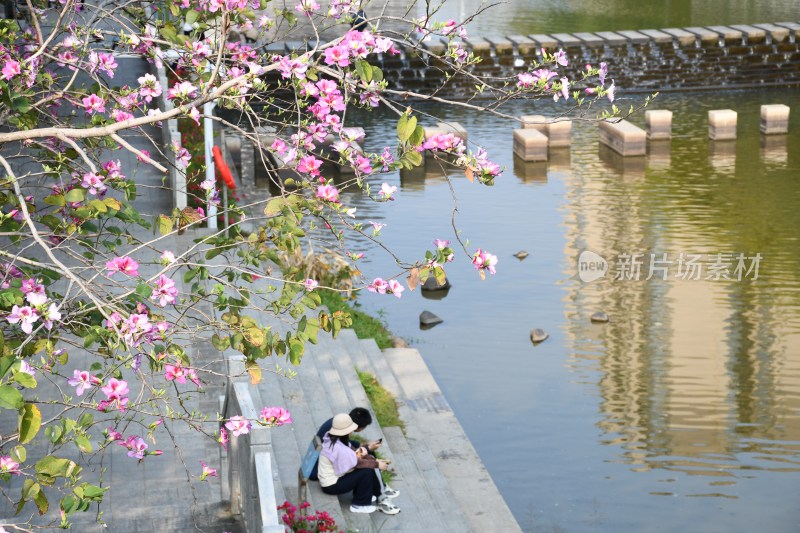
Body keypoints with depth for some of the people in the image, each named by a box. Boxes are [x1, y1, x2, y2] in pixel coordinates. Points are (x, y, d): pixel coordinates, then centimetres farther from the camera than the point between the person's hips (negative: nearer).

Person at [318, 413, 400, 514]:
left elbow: (353, 453, 8)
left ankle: (378, 496, 21)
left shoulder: (332, 439, -1)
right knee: (366, 472, -15)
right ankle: (360, 505, 2)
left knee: (368, 464, 8)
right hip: (332, 485, -10)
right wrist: (377, 464, -9)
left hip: (331, 477, 10)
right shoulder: (340, 449, -32)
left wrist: (375, 460, -2)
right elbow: (358, 463, -22)